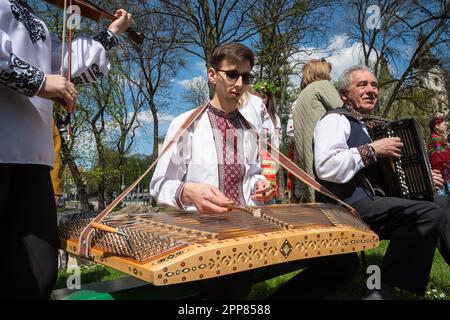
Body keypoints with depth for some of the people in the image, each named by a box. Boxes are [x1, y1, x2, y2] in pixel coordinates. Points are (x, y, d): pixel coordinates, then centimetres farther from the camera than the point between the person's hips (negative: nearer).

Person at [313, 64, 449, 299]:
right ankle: (382, 289, -12)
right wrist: (372, 150, -17)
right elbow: (326, 167, -26)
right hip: (346, 206, -9)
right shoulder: (335, 120, -6)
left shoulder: (361, 126, 23)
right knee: (430, 214, -21)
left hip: (365, 204, 9)